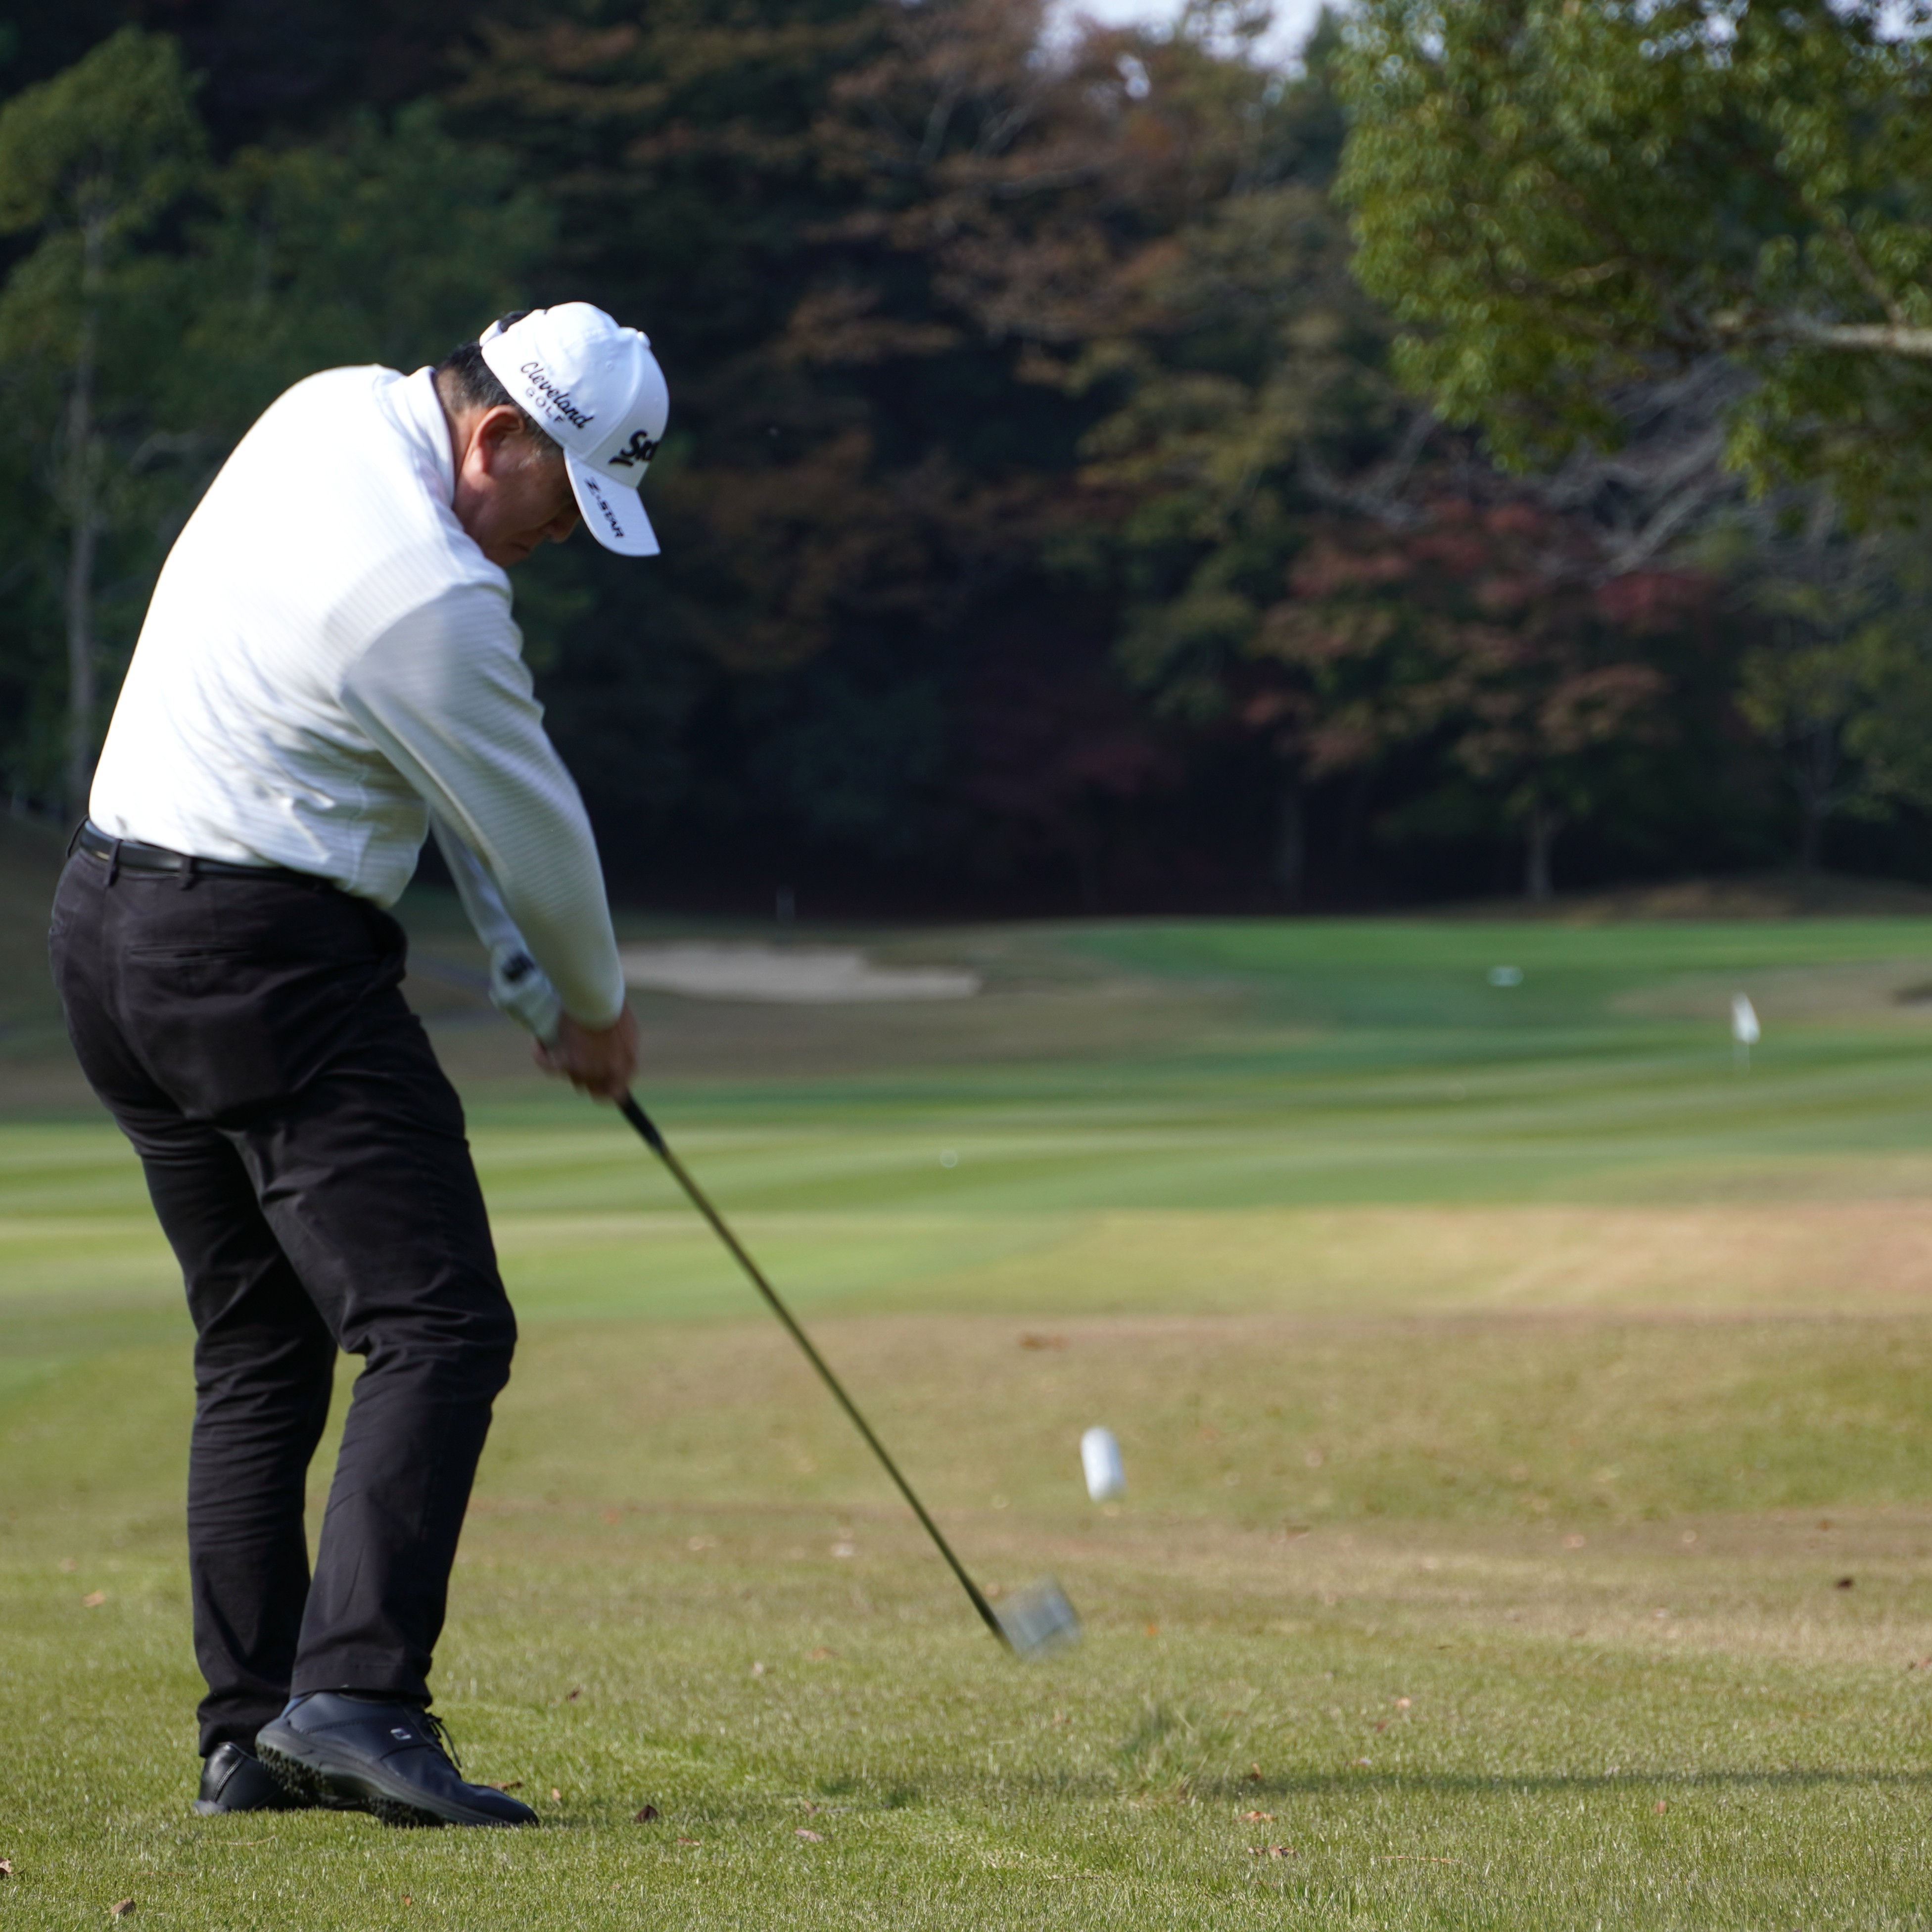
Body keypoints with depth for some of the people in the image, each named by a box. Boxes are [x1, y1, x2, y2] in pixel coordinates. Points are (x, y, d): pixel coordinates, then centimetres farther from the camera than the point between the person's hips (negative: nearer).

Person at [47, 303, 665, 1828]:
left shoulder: (334, 414, 8)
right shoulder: (431, 598, -21)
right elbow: (535, 834, -6)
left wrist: (522, 964, 15)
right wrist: (593, 1011, 13)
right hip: (266, 959, -10)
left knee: (260, 1351, 12)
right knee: (437, 1329, -11)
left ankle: (249, 1732, 10)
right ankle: (354, 1695, -23)